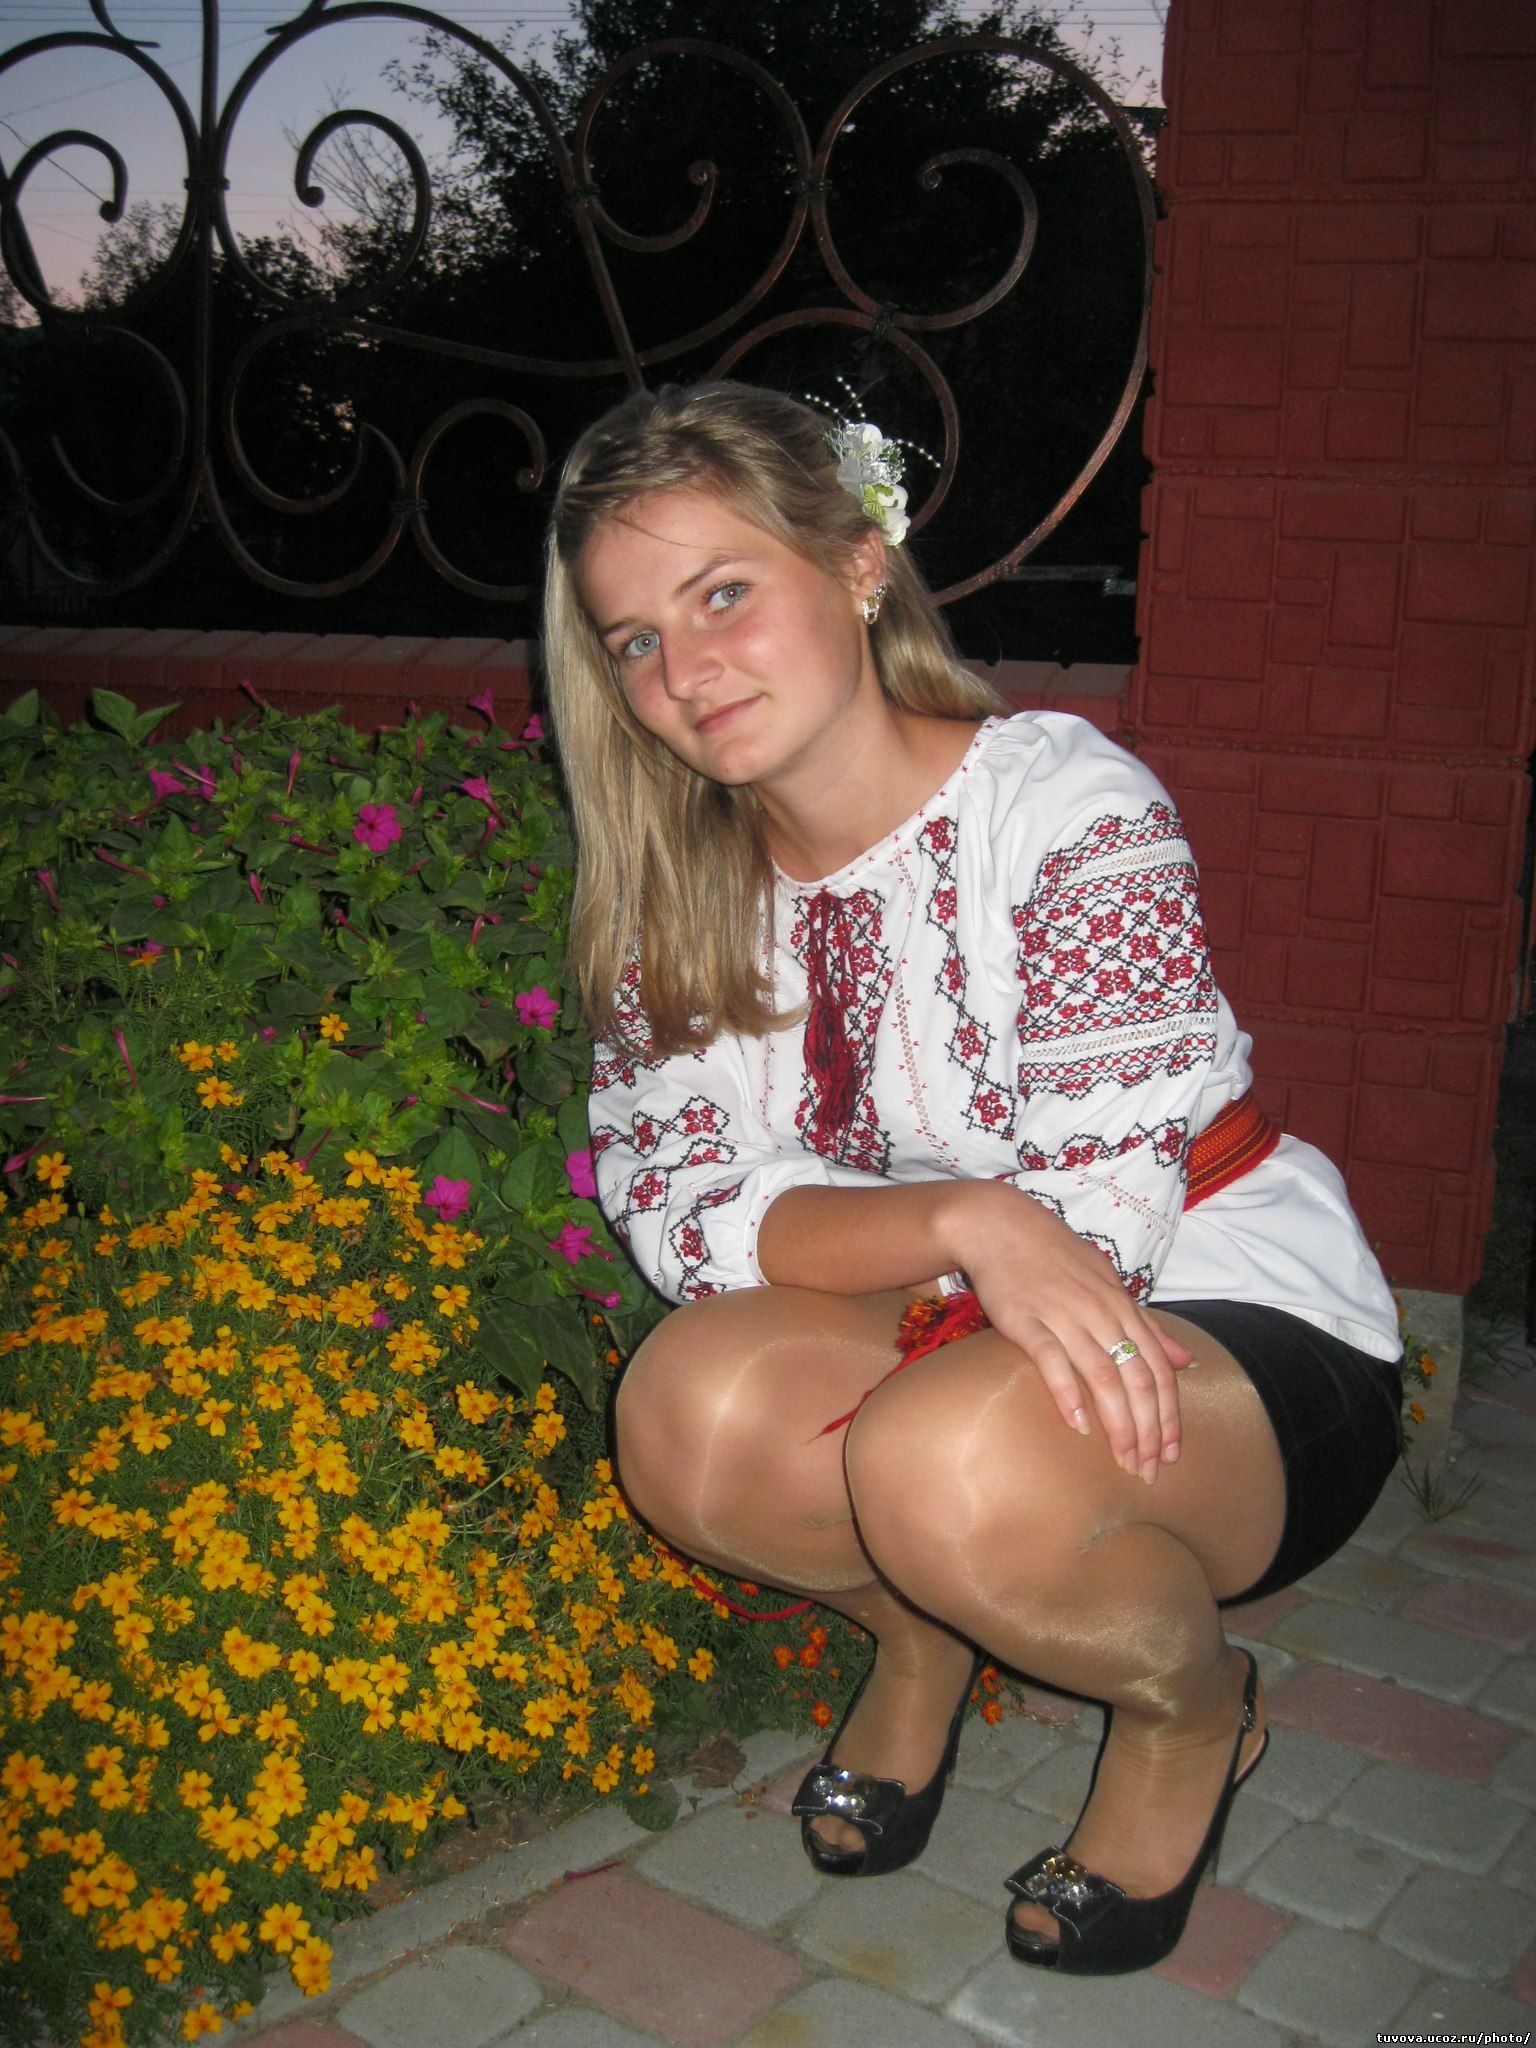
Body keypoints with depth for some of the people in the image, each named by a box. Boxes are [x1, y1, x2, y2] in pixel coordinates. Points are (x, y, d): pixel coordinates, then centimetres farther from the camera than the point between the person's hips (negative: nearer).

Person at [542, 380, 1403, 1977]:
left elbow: (1097, 1236, -22)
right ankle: (920, 1627, 8)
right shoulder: (678, 887, -3)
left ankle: (1194, 1708, 0)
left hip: (1244, 1327, -4)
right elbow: (676, 1208, -14)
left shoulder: (1071, 816, -20)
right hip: (942, 1337, 5)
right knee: (685, 1398, -26)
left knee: (950, 1460, -36)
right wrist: (964, 1219, -31)